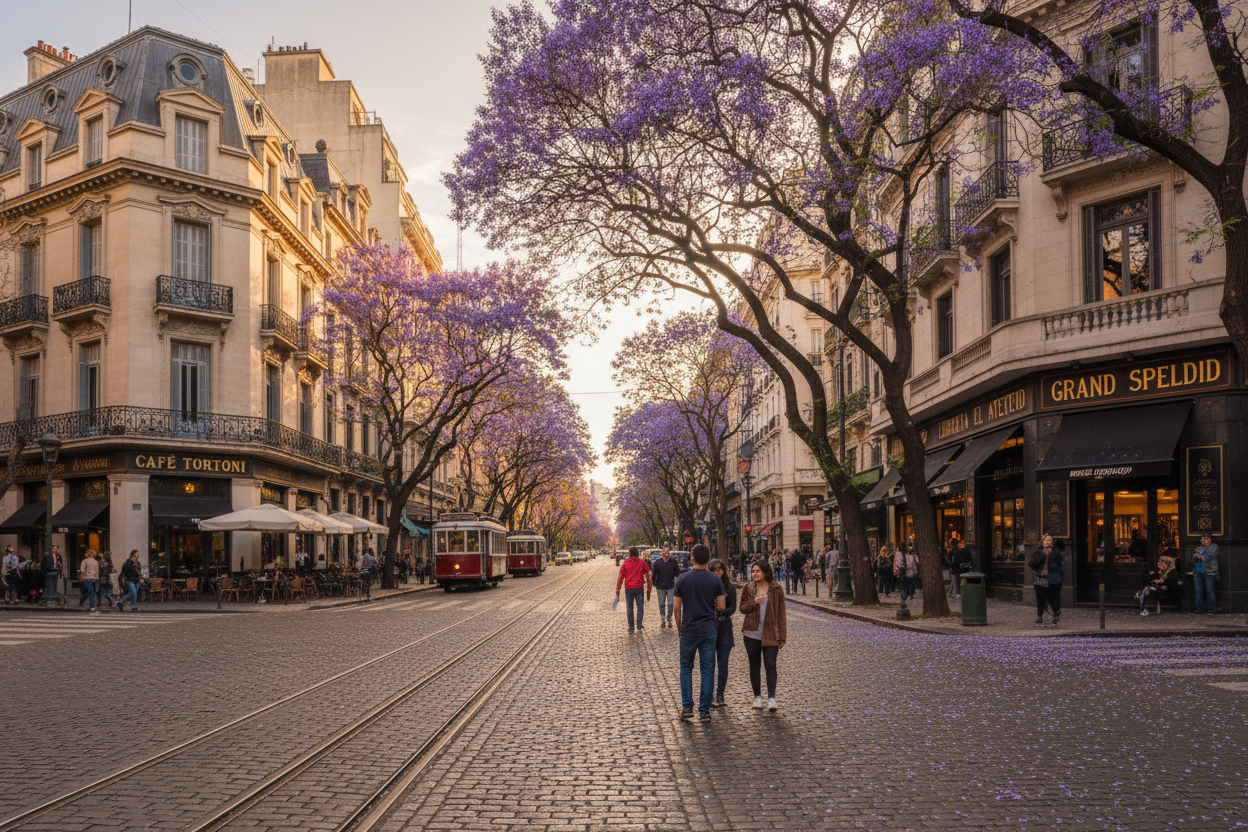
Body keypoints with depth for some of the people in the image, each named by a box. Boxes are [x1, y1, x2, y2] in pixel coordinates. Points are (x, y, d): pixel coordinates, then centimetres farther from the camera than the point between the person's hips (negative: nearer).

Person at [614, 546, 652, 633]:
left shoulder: (625, 563, 2)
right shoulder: (642, 563, 3)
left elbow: (620, 579, 1)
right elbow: (648, 577, 2)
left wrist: (617, 593, 4)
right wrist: (648, 592, 7)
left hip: (628, 589, 0)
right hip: (639, 588, 0)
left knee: (629, 608, 8)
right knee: (640, 607, 5)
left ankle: (631, 627, 10)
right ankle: (639, 624, -9)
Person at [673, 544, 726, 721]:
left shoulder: (682, 579, -5)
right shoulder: (715, 580, -4)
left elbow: (677, 607, -3)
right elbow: (721, 607, -2)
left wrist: (679, 627, 11)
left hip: (688, 631, 0)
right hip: (709, 631, 0)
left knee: (686, 668, 13)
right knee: (707, 671, 7)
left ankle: (687, 708, 8)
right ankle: (704, 711, 9)